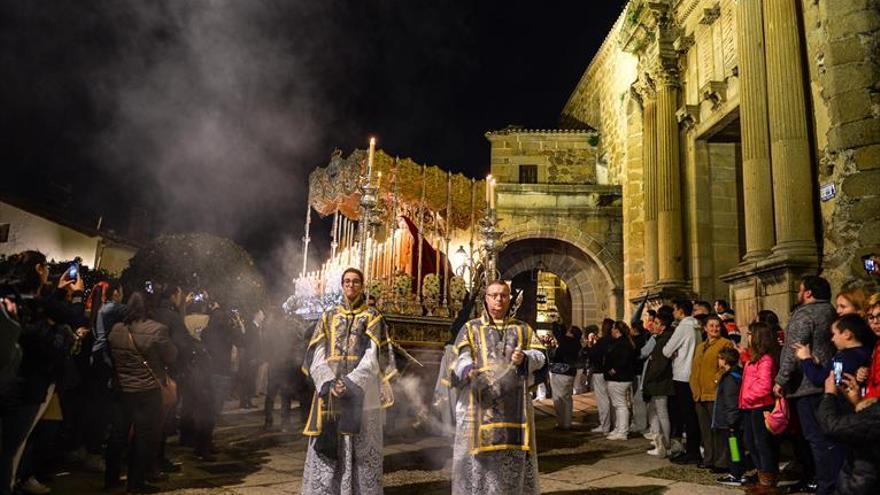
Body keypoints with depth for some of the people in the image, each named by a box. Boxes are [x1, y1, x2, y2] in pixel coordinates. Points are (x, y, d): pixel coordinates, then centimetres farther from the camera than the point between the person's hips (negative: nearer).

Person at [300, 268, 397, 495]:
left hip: (360, 395, -2)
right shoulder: (329, 316, 13)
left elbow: (373, 357, -6)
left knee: (360, 452, -3)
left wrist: (350, 384, -18)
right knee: (327, 451, 3)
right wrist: (329, 383, -13)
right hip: (329, 392, 3)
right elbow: (317, 355, 4)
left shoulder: (372, 317, 5)